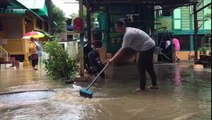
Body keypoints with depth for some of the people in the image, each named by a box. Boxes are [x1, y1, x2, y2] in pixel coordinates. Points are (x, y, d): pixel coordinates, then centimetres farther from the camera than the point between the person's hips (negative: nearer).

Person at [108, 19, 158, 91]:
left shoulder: (128, 34, -23)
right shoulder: (127, 32, 10)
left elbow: (123, 50, -25)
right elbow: (122, 49, 13)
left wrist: (113, 59, -21)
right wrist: (114, 58, 11)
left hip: (147, 47, -10)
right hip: (150, 46, 10)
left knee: (141, 67, -3)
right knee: (149, 67, 18)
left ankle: (142, 87, 5)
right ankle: (154, 85, 28)